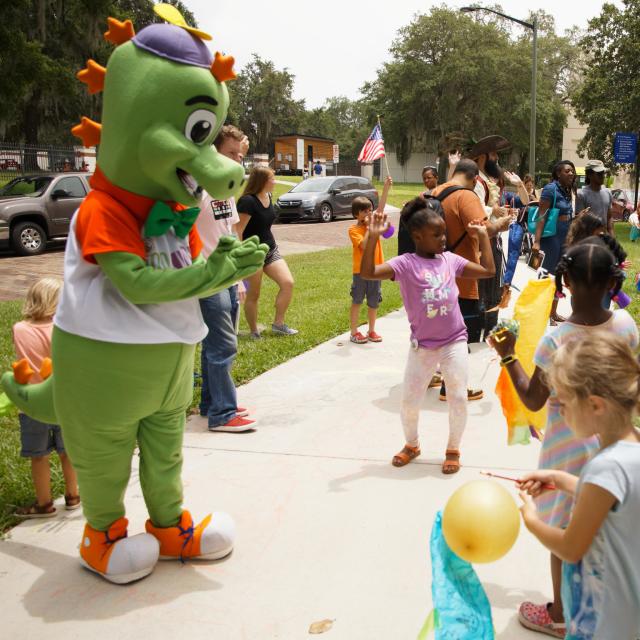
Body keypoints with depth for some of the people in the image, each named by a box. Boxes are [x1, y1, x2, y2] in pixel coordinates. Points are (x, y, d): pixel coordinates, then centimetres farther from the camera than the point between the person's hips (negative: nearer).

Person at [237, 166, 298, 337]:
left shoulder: (268, 197, 7)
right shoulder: (247, 201, -19)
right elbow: (237, 231, -21)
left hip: (270, 250, 8)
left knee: (288, 283, -4)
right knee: (253, 295, 2)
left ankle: (278, 324, 8)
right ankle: (254, 333, 17)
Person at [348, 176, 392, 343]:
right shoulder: (353, 229, -8)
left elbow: (381, 206, -5)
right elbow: (364, 245, -22)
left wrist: (386, 187, -16)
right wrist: (370, 228, -17)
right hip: (360, 271, -5)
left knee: (373, 303, 12)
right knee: (357, 302, 4)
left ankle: (371, 331, 25)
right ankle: (354, 333, 11)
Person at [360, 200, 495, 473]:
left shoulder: (450, 259, 3)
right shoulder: (406, 263, -10)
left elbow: (488, 270, 8)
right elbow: (367, 273, -23)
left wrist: (483, 236, 8)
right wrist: (372, 237, -31)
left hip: (455, 342, 2)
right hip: (422, 346, -2)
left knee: (458, 399, 4)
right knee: (409, 400, 7)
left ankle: (453, 449, 27)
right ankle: (411, 444, 35)